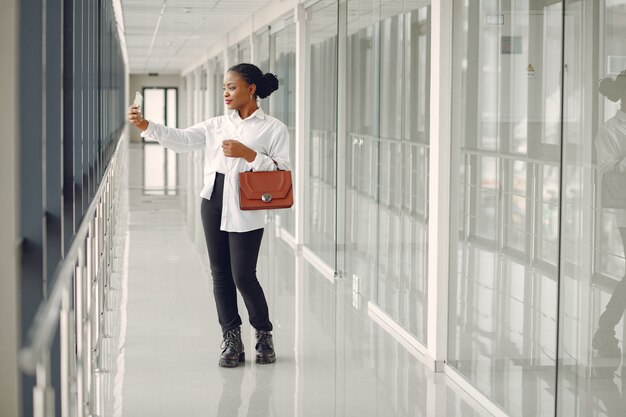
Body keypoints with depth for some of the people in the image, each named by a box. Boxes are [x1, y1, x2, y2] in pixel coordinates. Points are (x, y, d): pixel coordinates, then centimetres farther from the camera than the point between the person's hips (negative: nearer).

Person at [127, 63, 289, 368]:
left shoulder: (273, 128, 0)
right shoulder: (216, 125, 12)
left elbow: (281, 171, -8)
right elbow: (181, 140, 2)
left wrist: (248, 154, -16)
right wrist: (145, 126, -10)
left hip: (246, 209, -5)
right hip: (213, 202, 5)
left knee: (243, 276, -5)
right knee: (220, 274, 6)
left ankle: (264, 335, 17)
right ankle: (231, 341, 17)